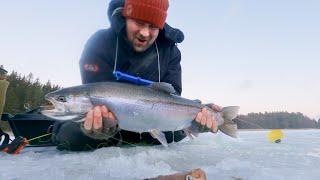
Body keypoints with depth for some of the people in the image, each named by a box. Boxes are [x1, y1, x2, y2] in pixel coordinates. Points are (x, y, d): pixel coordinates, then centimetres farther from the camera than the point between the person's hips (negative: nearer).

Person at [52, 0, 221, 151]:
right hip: (107, 114, -3)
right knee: (70, 135, -27)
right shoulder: (100, 44, -21)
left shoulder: (169, 51, -12)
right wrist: (105, 121, -52)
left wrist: (193, 116, -38)